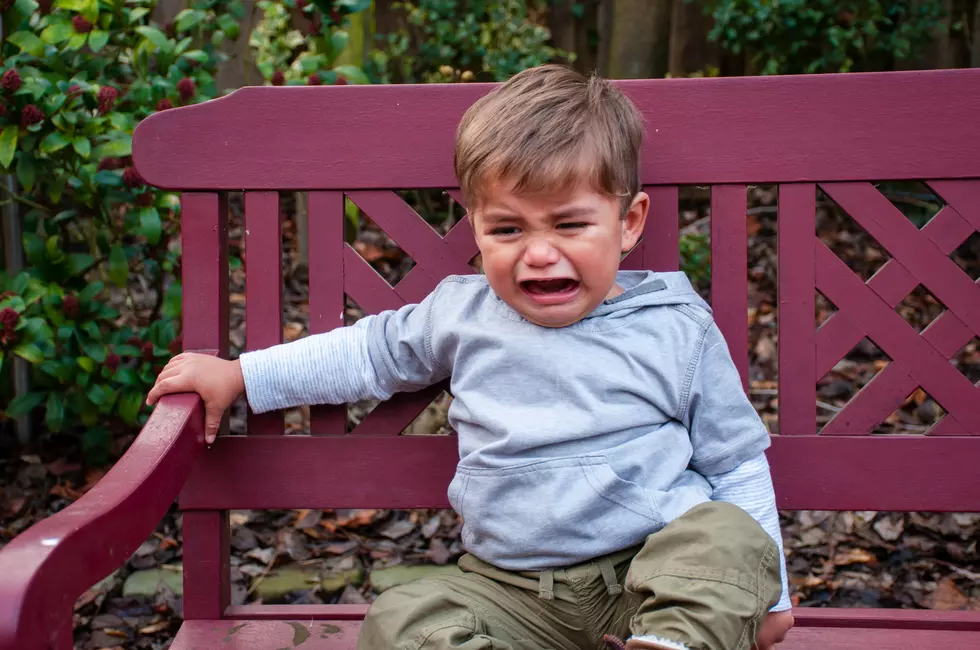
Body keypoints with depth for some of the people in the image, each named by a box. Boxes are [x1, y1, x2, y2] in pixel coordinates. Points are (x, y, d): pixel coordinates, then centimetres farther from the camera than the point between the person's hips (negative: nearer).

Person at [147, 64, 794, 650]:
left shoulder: (678, 329, 0)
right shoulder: (463, 311, 6)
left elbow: (737, 460, 7)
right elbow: (374, 350, 22)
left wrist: (768, 595, 6)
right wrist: (239, 374, 22)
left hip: (656, 571, -2)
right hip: (514, 594, 2)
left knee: (729, 534, -31)